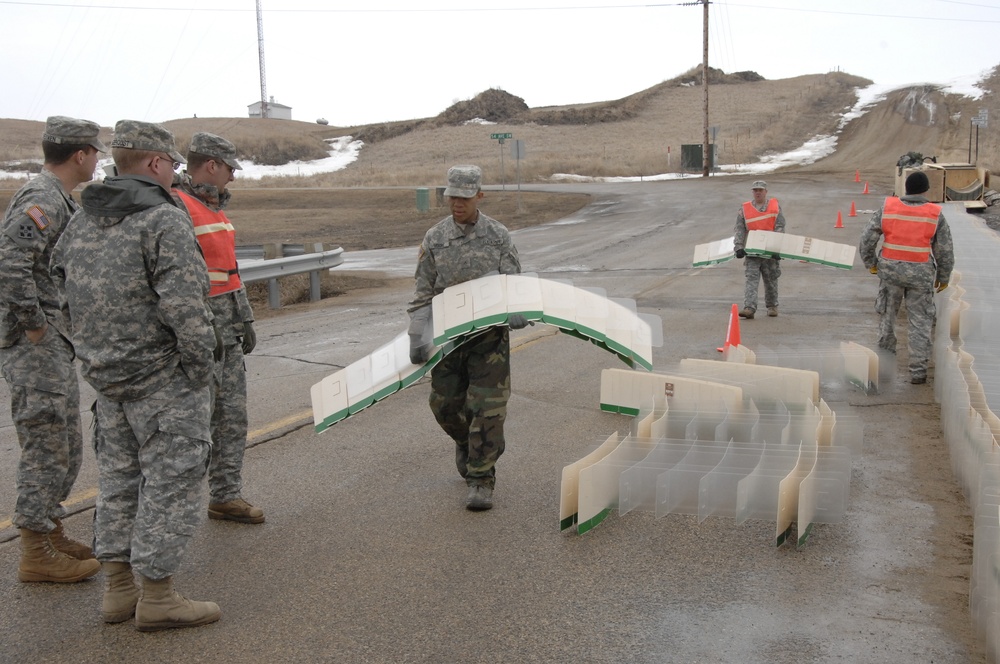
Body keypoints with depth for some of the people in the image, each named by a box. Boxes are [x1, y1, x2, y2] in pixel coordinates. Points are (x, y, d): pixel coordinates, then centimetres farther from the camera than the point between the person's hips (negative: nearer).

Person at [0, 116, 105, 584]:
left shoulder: (57, 200, 15)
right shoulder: (42, 200, -17)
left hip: (55, 344, 10)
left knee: (65, 447, 17)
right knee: (47, 448, -2)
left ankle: (50, 532, 29)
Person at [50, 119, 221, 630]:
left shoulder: (81, 221, 10)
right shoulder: (165, 220, -16)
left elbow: (63, 284, 14)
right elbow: (184, 307, -22)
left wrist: (96, 351, 16)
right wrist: (201, 368, -12)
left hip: (106, 377, 8)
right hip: (164, 377, -8)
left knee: (119, 476, 16)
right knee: (171, 479, 1)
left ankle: (118, 589, 24)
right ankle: (157, 598, 7)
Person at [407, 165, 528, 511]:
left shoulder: (499, 236, -2)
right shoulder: (434, 238, 0)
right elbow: (423, 293, -1)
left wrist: (515, 312, -26)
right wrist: (416, 336, -13)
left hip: (489, 334, -2)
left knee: (486, 407, -5)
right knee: (445, 404, 8)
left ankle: (481, 479, 7)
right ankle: (467, 442, 41)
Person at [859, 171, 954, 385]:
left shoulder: (887, 208, -6)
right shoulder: (936, 214, -7)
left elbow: (866, 241, -5)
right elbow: (945, 251, -3)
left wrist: (870, 263, 10)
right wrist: (944, 277, 10)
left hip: (890, 269, 1)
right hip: (921, 273, -1)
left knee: (887, 314, 19)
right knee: (920, 322, 9)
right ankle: (918, 371, 10)